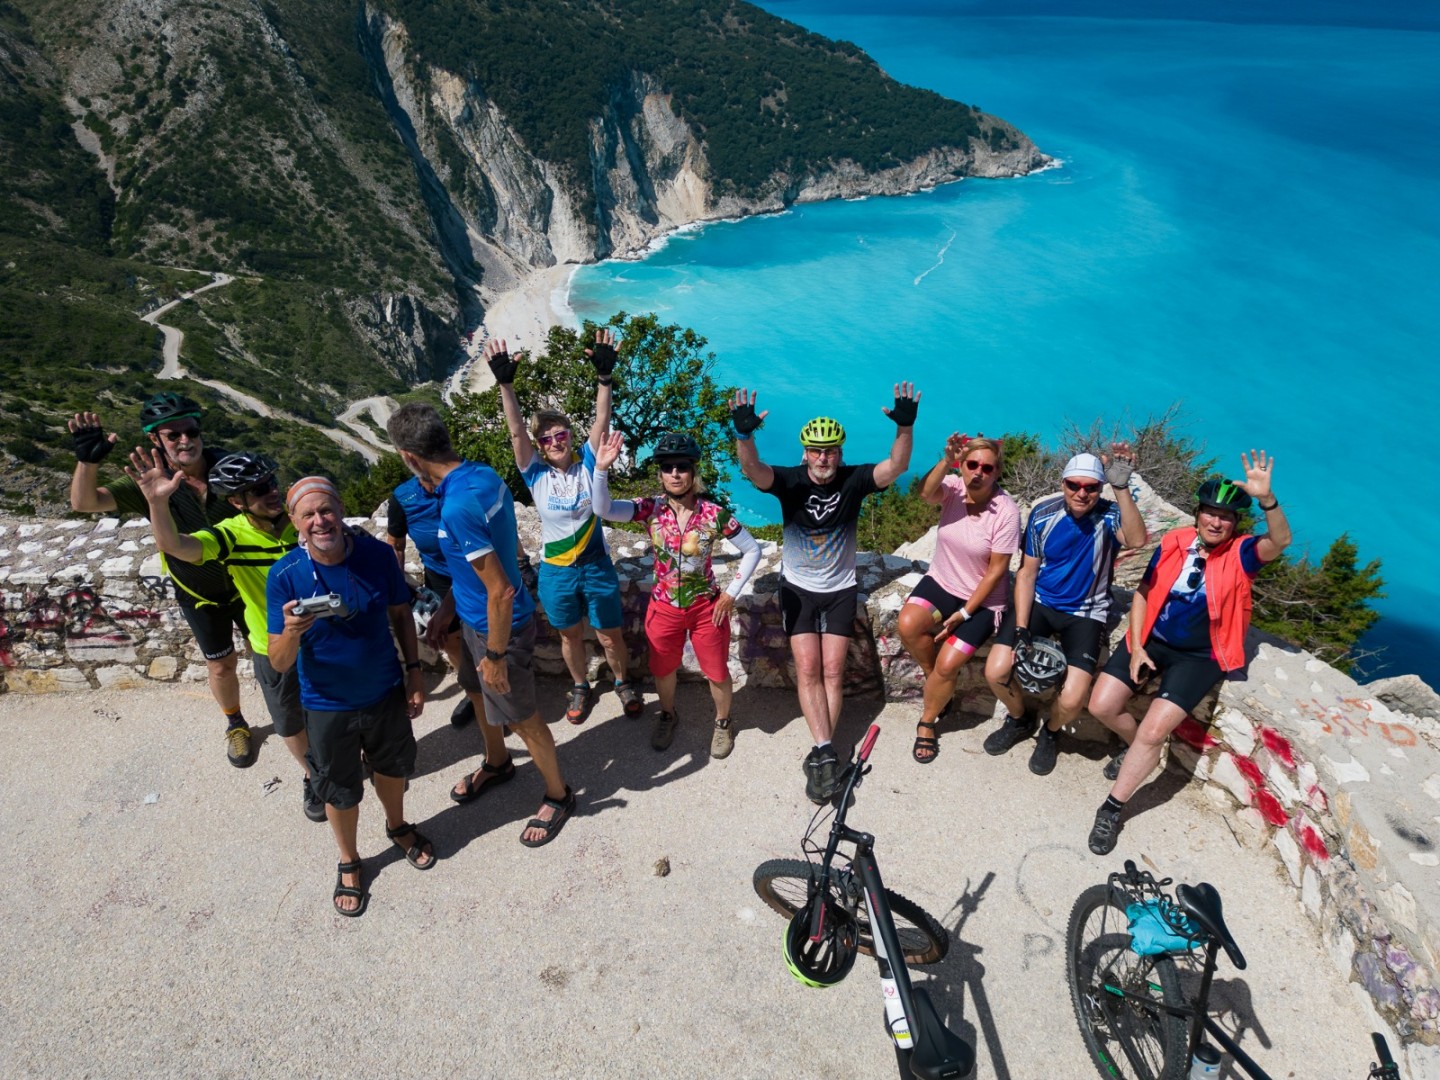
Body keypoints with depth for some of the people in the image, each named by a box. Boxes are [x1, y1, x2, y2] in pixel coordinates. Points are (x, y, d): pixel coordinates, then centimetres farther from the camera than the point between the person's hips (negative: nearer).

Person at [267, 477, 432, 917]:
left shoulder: (376, 554, -17)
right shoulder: (285, 576, -22)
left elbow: (400, 614, -2)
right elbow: (279, 663, -21)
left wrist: (414, 672, -1)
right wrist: (291, 632, -42)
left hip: (386, 693, 2)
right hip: (328, 706, -2)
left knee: (391, 766, 26)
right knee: (339, 790, 18)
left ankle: (398, 826, 57)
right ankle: (349, 862, 46)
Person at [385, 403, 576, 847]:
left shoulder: (458, 507, -33)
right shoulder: (484, 474, -4)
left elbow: (501, 591, -31)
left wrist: (495, 656, -20)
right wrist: (448, 606, 16)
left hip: (498, 627, -9)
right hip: (474, 617, 9)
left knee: (521, 717, 11)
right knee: (481, 694, 29)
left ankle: (558, 795, 34)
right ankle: (496, 764, 55)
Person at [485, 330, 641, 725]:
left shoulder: (587, 463, -9)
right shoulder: (535, 474, -9)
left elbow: (601, 422, -21)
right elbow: (516, 431, -21)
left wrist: (604, 377, -34)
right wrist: (505, 384, -33)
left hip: (597, 566, -1)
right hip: (556, 573, 1)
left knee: (610, 636, 13)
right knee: (570, 635, 20)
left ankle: (624, 682, 40)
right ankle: (580, 687, 44)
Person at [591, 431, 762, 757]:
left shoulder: (715, 514, -17)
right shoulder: (651, 508, -13)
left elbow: (752, 550, -6)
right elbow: (603, 510, -28)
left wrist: (731, 593, -7)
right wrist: (601, 469, -42)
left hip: (706, 608, -1)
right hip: (663, 608, 2)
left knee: (717, 673, 14)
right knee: (663, 670, 21)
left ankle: (723, 722, 43)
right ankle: (668, 715, 52)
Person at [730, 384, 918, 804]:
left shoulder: (854, 480, -13)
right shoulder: (791, 480, -14)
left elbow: (895, 468, -27)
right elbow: (754, 471, -32)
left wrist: (905, 427, -44)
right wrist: (744, 435, -51)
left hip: (840, 590, 0)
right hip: (798, 588, 0)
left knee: (832, 670, -2)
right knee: (807, 669, -8)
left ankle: (820, 754, 5)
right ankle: (826, 753, -8)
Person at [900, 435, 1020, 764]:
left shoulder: (1007, 511, -18)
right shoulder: (953, 487, -9)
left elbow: (996, 571, -14)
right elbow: (925, 493, -33)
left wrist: (964, 614, -16)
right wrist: (947, 460, -49)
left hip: (982, 600, -3)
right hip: (941, 583, 3)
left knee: (948, 664, -17)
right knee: (908, 625, -26)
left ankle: (927, 723, 13)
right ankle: (937, 682, 4)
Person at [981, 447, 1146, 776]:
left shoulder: (1109, 516, -14)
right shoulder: (1043, 513, -9)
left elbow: (1137, 540, -38)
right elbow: (1027, 572, -4)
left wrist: (1122, 487, -46)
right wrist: (1020, 629, -12)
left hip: (1085, 612, -2)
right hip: (1038, 601, 2)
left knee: (1071, 700, -19)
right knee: (996, 672, -15)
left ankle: (1051, 733, 19)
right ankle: (1020, 720, 20)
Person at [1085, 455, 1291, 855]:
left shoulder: (1240, 554, -8)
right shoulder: (1174, 542, -1)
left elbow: (1280, 541, -30)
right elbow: (1143, 593, 4)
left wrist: (1266, 498, -48)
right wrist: (1136, 647, -3)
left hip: (1198, 657, -3)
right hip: (1150, 640, 3)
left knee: (1153, 732, -17)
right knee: (1101, 706, -8)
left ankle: (1112, 809, 3)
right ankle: (1137, 747, 29)